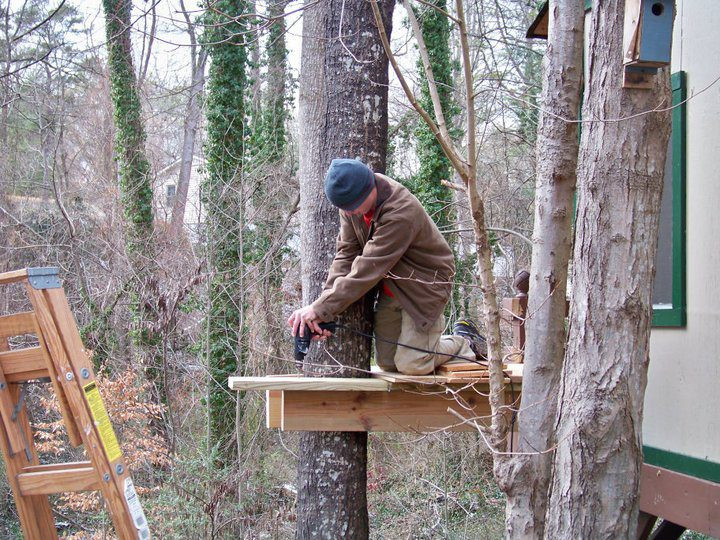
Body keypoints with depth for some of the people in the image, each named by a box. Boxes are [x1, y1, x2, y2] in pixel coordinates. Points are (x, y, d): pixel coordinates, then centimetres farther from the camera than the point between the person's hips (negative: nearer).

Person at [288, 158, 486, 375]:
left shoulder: (402, 213, -35)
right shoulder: (352, 199, -11)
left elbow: (368, 269, -35)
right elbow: (346, 253, -10)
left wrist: (320, 309, -34)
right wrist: (325, 303, -23)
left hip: (425, 285, -7)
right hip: (391, 289, 7)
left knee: (410, 365, -9)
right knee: (387, 362, 9)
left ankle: (465, 342, 16)